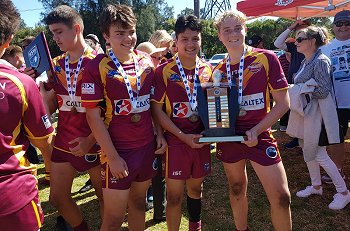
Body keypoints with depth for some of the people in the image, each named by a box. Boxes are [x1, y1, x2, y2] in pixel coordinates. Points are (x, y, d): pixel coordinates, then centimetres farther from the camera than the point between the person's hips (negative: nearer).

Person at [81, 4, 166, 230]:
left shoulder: (146, 62, 3)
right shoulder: (96, 68, -11)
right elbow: (94, 116, -12)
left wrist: (160, 133, 5)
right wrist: (112, 157, -14)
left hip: (147, 145, 5)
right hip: (118, 151, -4)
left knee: (138, 201, 20)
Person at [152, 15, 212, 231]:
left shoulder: (208, 69, 3)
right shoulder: (164, 71, -9)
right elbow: (157, 109, -9)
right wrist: (183, 136, -14)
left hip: (201, 140, 4)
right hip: (176, 140, -4)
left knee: (196, 188, 20)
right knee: (174, 195, 3)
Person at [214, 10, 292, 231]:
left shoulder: (266, 58, -7)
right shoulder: (218, 70, 4)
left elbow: (283, 103, -8)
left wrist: (256, 130, -15)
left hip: (259, 136, -3)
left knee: (281, 197, -1)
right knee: (237, 190, 17)